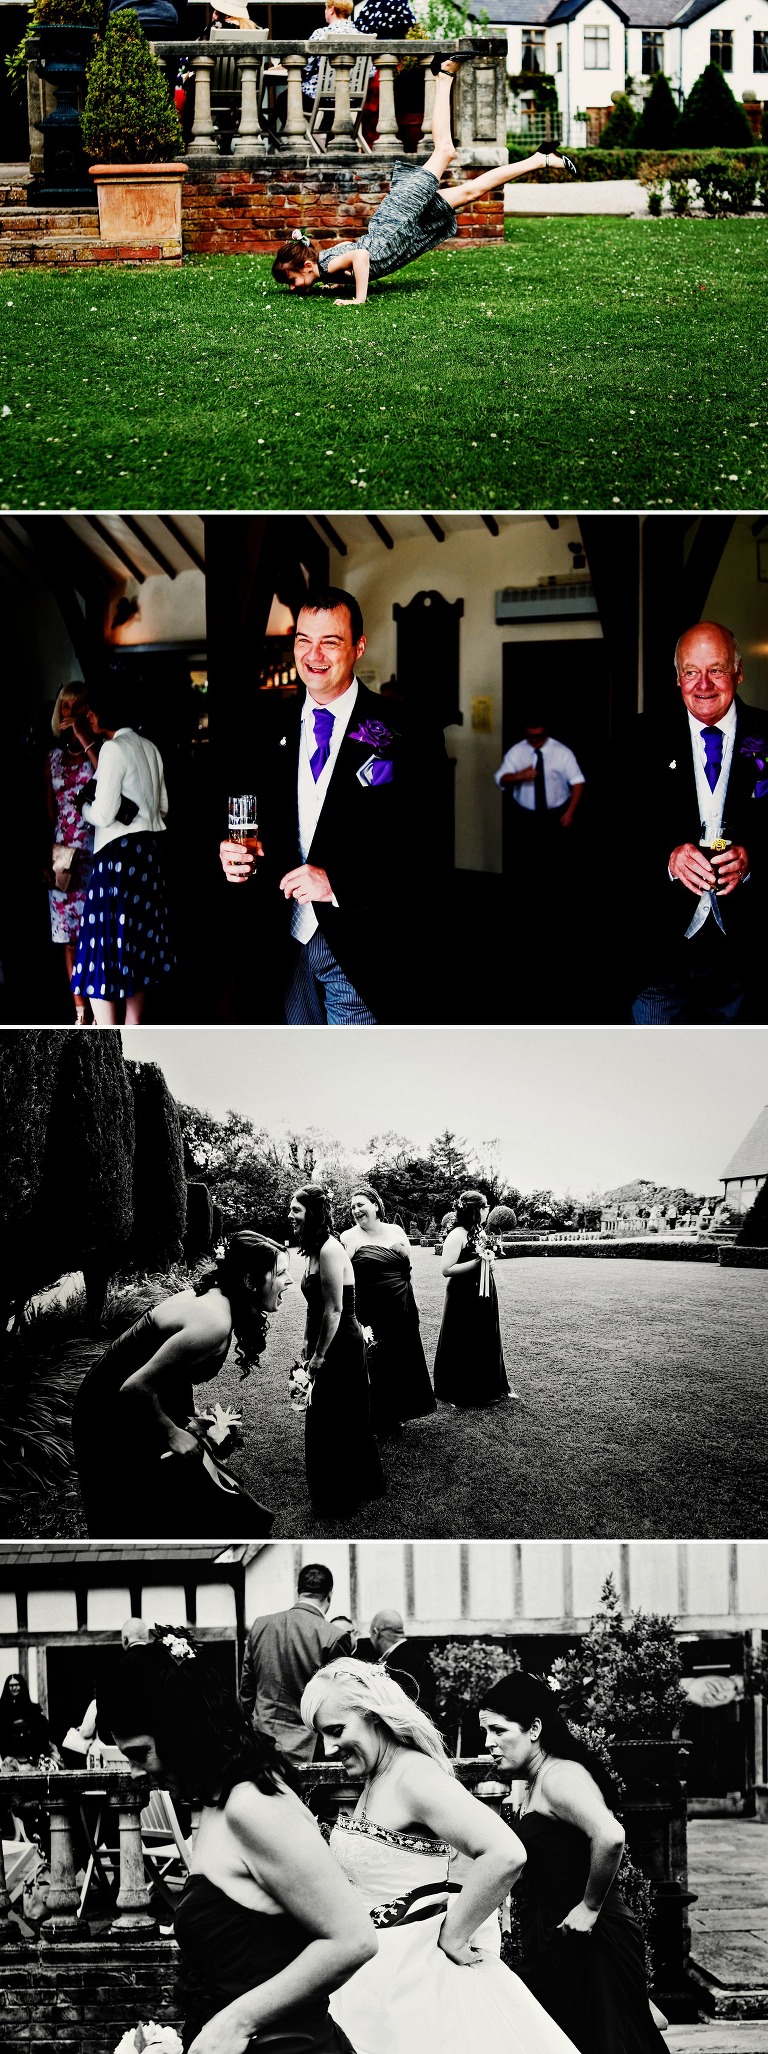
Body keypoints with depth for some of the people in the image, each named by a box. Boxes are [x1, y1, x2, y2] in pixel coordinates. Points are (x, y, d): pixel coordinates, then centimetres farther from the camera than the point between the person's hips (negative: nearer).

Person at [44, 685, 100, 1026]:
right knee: (69, 939, 4)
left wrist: (86, 741, -16)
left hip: (93, 850, -4)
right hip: (61, 853, 4)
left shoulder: (99, 749, 2)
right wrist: (47, 855, 12)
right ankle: (81, 1013, 11)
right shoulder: (54, 756, 14)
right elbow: (49, 810, 17)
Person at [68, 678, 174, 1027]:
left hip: (118, 853, -9)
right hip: (149, 851, 9)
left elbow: (103, 814, -16)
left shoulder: (113, 749, -13)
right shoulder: (148, 748, 12)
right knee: (137, 945, 15)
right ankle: (133, 1029, 22)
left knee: (102, 951, -8)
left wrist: (84, 806, 6)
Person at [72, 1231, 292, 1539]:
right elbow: (137, 1387, -30)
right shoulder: (214, 1323, -30)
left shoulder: (211, 1296, -1)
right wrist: (172, 1434, -17)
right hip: (114, 1421, -9)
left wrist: (189, 1418, 1)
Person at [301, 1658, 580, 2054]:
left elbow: (506, 1855, -29)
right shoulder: (376, 1781, 10)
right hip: (375, 1977, 9)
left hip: (413, 1974, -9)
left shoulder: (413, 1775, -18)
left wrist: (452, 1936, -20)